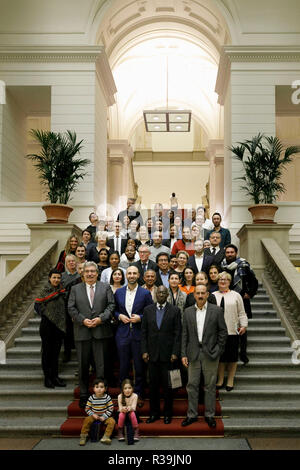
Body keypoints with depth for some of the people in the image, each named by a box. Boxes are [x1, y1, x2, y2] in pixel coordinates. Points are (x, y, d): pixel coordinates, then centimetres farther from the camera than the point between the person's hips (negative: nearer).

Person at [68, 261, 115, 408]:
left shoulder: (106, 287, 8)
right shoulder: (75, 289, 10)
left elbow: (111, 305, 2)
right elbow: (71, 308, 4)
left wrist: (101, 318, -12)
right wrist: (82, 320, -9)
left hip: (101, 331, -1)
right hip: (82, 332, 1)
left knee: (101, 365, 2)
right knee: (83, 366, 9)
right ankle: (83, 395, 21)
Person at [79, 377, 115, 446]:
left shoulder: (107, 397, -10)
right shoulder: (91, 398, -7)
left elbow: (111, 409, -8)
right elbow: (87, 409, -2)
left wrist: (104, 417, -16)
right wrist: (92, 414, -17)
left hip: (104, 416, 0)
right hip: (94, 416, 1)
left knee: (112, 421, -25)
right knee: (87, 420, -25)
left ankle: (105, 437, -20)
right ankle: (83, 437, -11)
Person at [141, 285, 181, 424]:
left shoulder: (175, 311, 0)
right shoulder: (148, 310, 7)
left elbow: (178, 333, -2)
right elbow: (144, 332, 7)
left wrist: (175, 352, -8)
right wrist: (144, 351, 0)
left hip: (167, 353, -2)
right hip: (152, 353, 2)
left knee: (167, 385, 4)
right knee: (153, 384, 7)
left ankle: (168, 413, 18)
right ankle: (154, 413, 20)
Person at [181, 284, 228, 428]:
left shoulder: (216, 311, -1)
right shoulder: (188, 312, 6)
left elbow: (223, 331, 1)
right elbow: (184, 334, 6)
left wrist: (218, 350, -4)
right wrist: (183, 354, 1)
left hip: (210, 353, -2)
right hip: (193, 353, 2)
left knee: (210, 386, 6)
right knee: (192, 385, 6)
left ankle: (209, 415, 19)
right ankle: (192, 415, 18)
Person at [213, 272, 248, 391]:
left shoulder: (236, 295, 7)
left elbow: (241, 313, 7)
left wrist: (244, 325, -3)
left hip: (232, 331, -1)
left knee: (232, 357, 4)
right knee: (220, 356, 6)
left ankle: (230, 381, 16)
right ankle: (220, 380, 18)